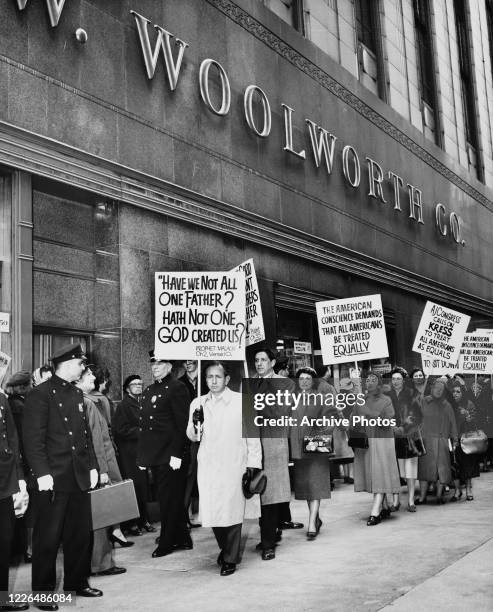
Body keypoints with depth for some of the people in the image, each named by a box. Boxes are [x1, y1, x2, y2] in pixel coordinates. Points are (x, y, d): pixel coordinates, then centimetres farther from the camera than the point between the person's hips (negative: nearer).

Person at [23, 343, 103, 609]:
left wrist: (92, 466, 11)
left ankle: (77, 582, 29)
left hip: (79, 477, 7)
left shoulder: (77, 394, 14)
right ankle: (42, 591, 15)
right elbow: (33, 439, -14)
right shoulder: (40, 394, -10)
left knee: (81, 534, 14)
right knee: (48, 537, 3)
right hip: (53, 478, -7)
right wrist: (42, 474, -19)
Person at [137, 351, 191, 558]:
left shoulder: (177, 388, -9)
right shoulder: (148, 391, 17)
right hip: (154, 456, 8)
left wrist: (176, 454, -19)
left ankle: (167, 543, 11)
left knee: (169, 500, 0)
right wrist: (142, 455, 14)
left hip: (170, 455, -8)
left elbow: (182, 423, -15)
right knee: (165, 499, 14)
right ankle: (182, 539, 25)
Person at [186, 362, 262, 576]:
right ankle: (225, 548, 28)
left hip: (233, 466, -3)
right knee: (211, 511, 3)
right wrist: (193, 428, -8)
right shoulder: (197, 403, 10)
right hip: (207, 466, 3)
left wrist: (253, 464, -3)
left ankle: (230, 559, 12)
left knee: (232, 512, -3)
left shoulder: (242, 402, 1)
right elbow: (192, 436, 15)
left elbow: (252, 434, 1)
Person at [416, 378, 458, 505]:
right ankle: (422, 497, 3)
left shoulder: (446, 405, 11)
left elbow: (452, 424, 12)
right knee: (424, 467, -2)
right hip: (426, 440, -1)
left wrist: (454, 440, 6)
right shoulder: (424, 402, 6)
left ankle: (439, 495, 12)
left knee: (442, 468, 0)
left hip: (442, 441, 1)